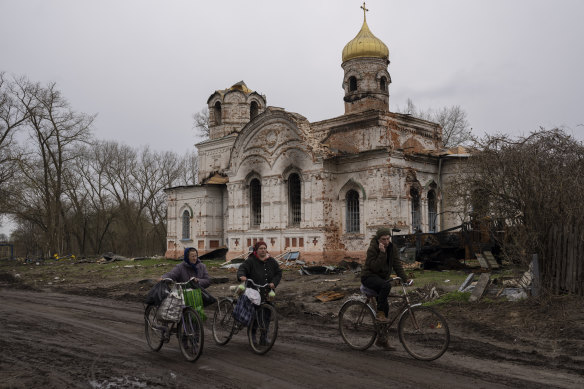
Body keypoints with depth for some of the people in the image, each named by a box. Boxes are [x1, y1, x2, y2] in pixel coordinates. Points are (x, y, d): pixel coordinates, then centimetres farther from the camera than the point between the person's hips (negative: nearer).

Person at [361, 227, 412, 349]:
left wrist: (405, 278, -15)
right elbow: (375, 267, -26)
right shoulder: (372, 249, -18)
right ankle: (380, 313, -22)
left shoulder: (392, 248, -1)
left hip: (382, 277, 7)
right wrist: (382, 253, -32)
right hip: (369, 277, -6)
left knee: (385, 307, 4)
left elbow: (397, 264, -2)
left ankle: (381, 339, 13)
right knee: (386, 285, -37)